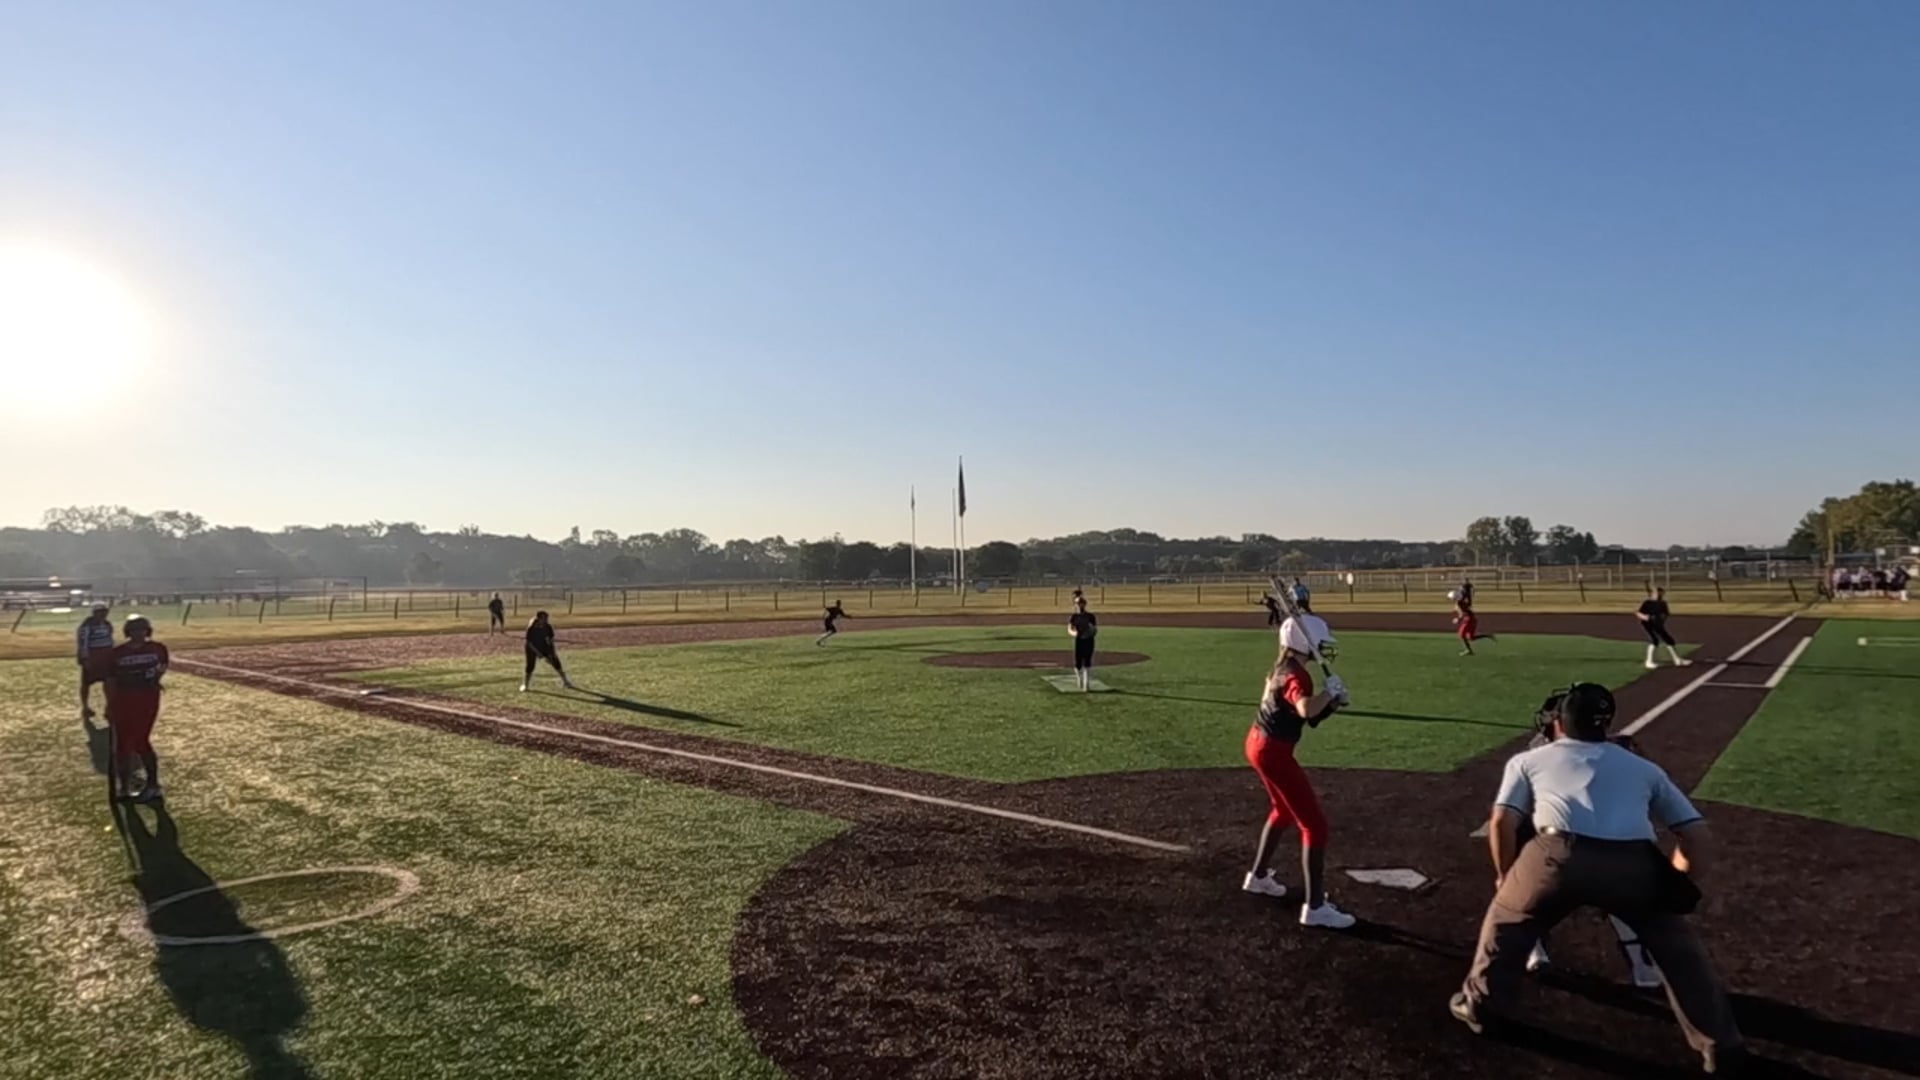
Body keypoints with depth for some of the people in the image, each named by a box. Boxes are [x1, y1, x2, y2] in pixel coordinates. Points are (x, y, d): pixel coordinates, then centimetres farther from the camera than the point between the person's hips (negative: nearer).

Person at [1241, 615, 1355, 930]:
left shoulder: (1282, 667, 10)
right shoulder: (1296, 675, -20)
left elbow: (1310, 717, 13)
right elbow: (1305, 709, -43)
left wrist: (1332, 703, -4)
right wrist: (1329, 691, -26)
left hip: (1259, 743, 10)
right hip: (1273, 752, -10)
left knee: (1283, 811, 29)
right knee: (1314, 824, -5)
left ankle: (1258, 877, 43)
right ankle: (1315, 907, -3)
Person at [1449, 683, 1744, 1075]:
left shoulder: (1528, 760, 27)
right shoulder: (1644, 768, 33)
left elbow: (1502, 824, 15)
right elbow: (1698, 838, 27)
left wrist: (1505, 877, 30)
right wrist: (1672, 887, 40)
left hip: (1561, 856, -1)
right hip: (1635, 864, 2)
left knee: (1506, 921, 27)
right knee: (1677, 943, 30)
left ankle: (1479, 1006, 36)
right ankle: (1722, 1046, 33)